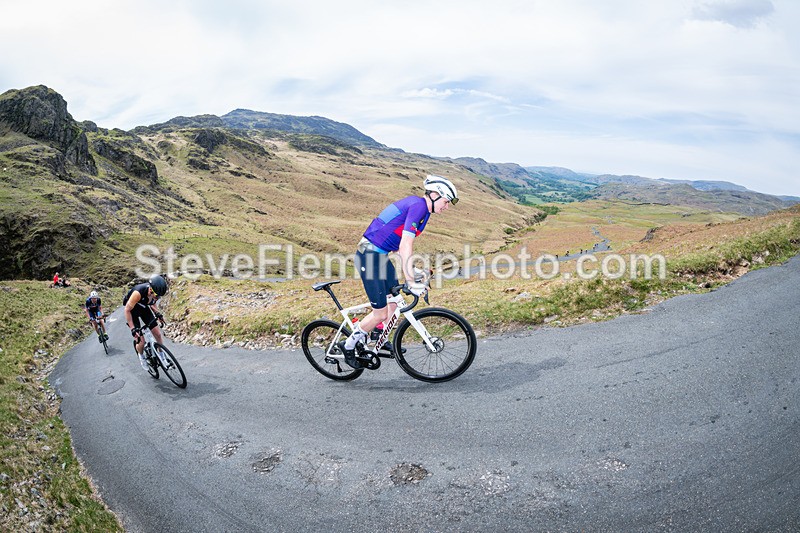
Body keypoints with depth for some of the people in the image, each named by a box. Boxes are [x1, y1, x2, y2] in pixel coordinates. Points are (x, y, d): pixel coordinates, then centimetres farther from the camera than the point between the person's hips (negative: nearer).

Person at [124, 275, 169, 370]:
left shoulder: (156, 292, -21)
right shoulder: (139, 292, -40)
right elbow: (127, 310, -29)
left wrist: (158, 314, -10)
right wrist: (132, 328, -31)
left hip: (144, 308, 5)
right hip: (132, 310, -5)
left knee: (158, 334, -2)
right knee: (141, 341, -8)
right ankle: (141, 356, 24)